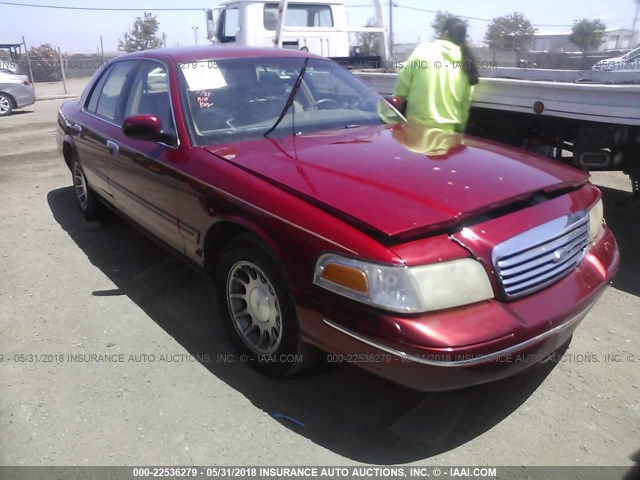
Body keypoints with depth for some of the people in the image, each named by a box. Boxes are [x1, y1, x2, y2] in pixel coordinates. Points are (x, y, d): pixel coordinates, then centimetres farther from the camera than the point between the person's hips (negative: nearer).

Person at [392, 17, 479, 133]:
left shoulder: (423, 50, -1)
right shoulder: (466, 65, 7)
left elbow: (402, 84, 0)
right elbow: (465, 104, 13)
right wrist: (459, 130, 24)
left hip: (416, 125, -2)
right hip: (446, 129, 2)